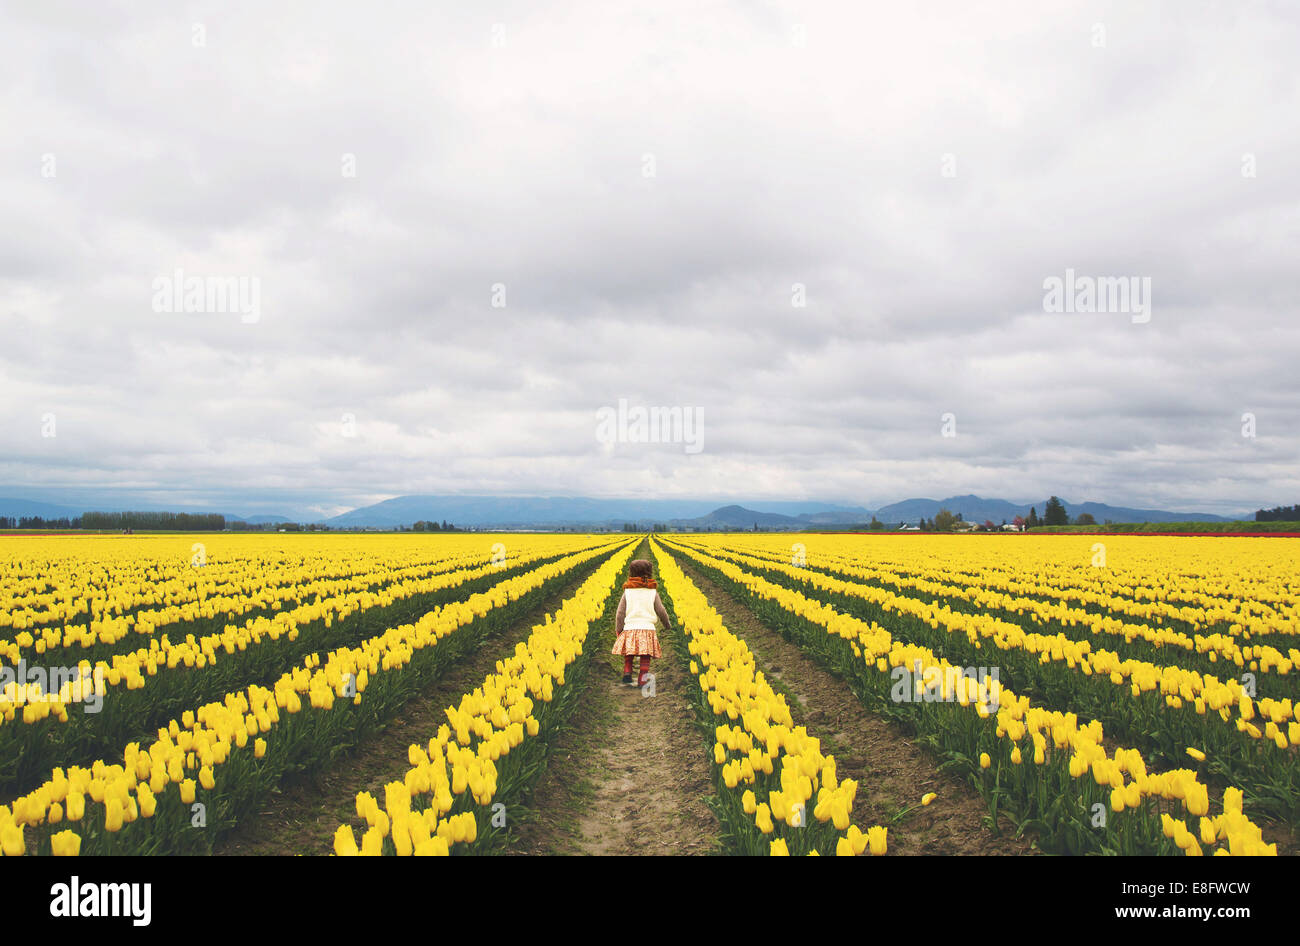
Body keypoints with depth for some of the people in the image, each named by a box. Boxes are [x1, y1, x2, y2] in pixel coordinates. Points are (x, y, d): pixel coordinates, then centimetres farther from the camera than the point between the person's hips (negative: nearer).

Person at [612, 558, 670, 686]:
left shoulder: (627, 592, 3)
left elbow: (620, 613, 2)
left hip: (630, 628, 1)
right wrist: (667, 625, 24)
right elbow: (661, 611, 7)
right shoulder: (653, 592, 4)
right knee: (645, 658, 5)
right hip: (648, 628, 0)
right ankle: (642, 680, 0)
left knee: (628, 654, 16)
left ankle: (627, 672, -2)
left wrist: (618, 631, 11)